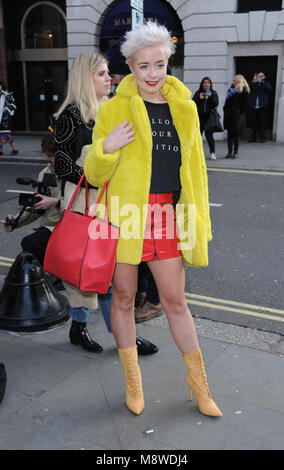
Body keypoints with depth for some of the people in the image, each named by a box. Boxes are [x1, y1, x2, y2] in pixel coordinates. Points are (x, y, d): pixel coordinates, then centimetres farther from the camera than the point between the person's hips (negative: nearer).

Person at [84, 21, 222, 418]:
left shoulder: (185, 108, 9)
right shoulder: (114, 109, -1)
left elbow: (196, 168, 13)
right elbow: (94, 176, 1)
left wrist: (200, 219, 9)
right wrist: (107, 147, -19)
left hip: (167, 214, 2)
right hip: (124, 213, -2)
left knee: (175, 300, 9)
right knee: (123, 296, 9)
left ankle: (198, 379, 29)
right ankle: (132, 380, 30)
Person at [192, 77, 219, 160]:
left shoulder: (213, 93, 8)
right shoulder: (198, 93, 9)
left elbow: (216, 104, -2)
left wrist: (211, 96, -16)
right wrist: (199, 98, -13)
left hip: (209, 116, -2)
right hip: (199, 116, 2)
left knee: (209, 134, -10)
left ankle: (212, 153, -10)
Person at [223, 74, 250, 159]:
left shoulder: (243, 91, -4)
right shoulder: (231, 89, 15)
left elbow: (246, 104, -6)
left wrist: (241, 112, -13)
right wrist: (225, 110, 10)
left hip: (237, 116, -6)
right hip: (229, 115, 6)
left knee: (236, 134, -2)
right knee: (230, 134, 7)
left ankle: (235, 153, 5)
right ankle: (229, 152, 12)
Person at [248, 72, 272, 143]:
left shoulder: (266, 83, 13)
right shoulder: (253, 84, 17)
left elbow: (269, 88, -8)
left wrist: (261, 82, -14)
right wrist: (253, 82, -12)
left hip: (262, 107, -2)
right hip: (253, 107, 2)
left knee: (262, 123, -3)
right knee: (253, 123, 1)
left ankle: (262, 137, 1)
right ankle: (253, 137, 8)